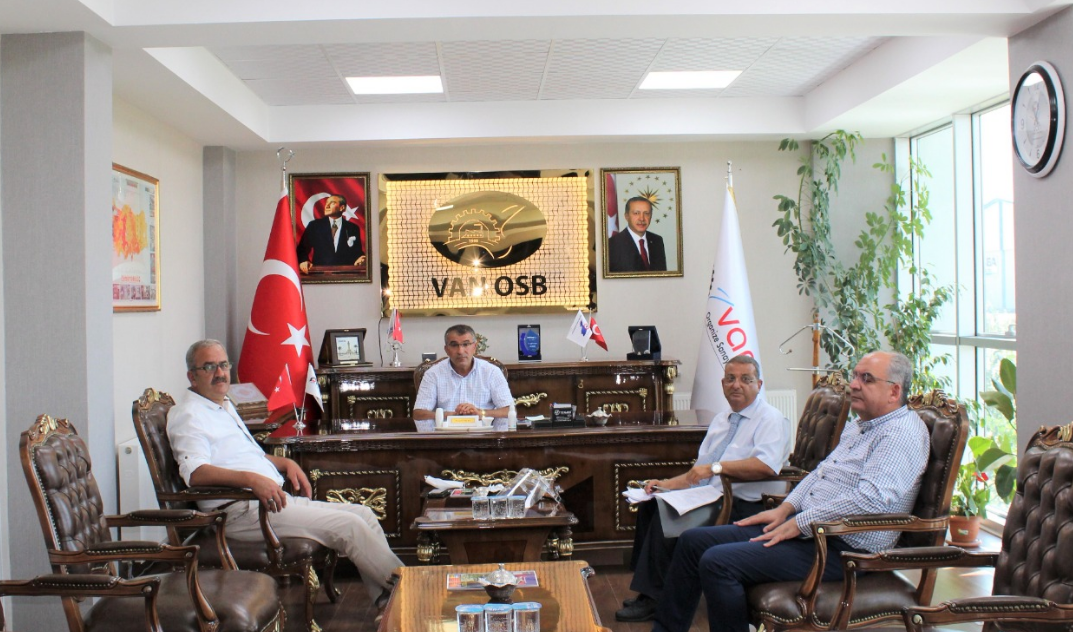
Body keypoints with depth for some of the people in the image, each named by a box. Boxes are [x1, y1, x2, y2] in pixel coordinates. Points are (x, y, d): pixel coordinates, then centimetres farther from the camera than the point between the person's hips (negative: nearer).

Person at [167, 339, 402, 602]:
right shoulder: (188, 415, -7)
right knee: (348, 526, -17)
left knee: (363, 514, 0)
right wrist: (252, 479, -35)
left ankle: (387, 602, -3)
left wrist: (286, 463, 15)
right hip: (241, 511, -10)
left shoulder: (224, 407, 23)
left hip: (274, 499, 10)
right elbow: (195, 472, -24)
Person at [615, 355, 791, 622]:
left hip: (746, 507, -9)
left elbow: (767, 466, -26)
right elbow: (700, 472, 21)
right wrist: (666, 483, 5)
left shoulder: (770, 419, -7)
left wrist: (716, 467, -26)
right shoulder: (720, 420, 19)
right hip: (710, 499, 9)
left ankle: (653, 599, -11)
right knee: (650, 505, -7)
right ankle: (647, 587, 0)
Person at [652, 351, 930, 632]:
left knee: (717, 562, -23)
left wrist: (800, 523, -20)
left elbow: (873, 498, -27)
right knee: (694, 541, 4)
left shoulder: (903, 432, -14)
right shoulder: (858, 425, 18)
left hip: (841, 548, -10)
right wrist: (785, 509, 9)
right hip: (803, 524, 10)